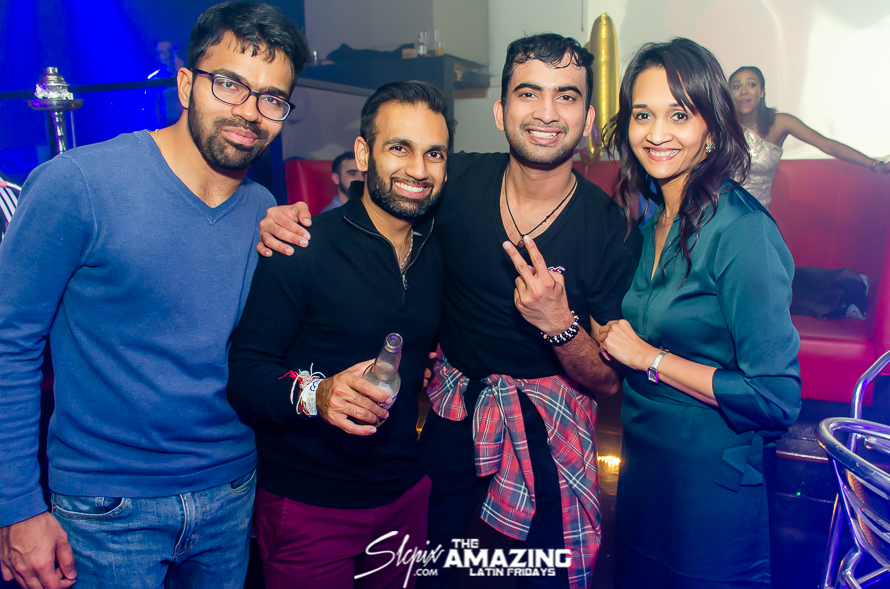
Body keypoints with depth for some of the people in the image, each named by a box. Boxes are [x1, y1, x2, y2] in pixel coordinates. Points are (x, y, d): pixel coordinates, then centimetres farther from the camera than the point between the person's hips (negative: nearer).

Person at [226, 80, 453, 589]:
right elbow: (244, 373, -18)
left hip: (406, 494, 6)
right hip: (307, 508, -5)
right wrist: (314, 393, -34)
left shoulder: (438, 256, 3)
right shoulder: (301, 251, -16)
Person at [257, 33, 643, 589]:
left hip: (551, 437, -1)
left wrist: (559, 324, -31)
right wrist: (292, 219, -17)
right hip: (452, 419, 2)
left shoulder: (613, 230, -16)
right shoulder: (458, 182, -12)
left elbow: (609, 381, -10)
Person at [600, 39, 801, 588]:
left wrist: (650, 357, -18)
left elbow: (776, 398, -23)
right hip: (642, 468, 7)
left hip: (710, 483, -7)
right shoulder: (652, 220, 3)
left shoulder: (743, 232, -20)